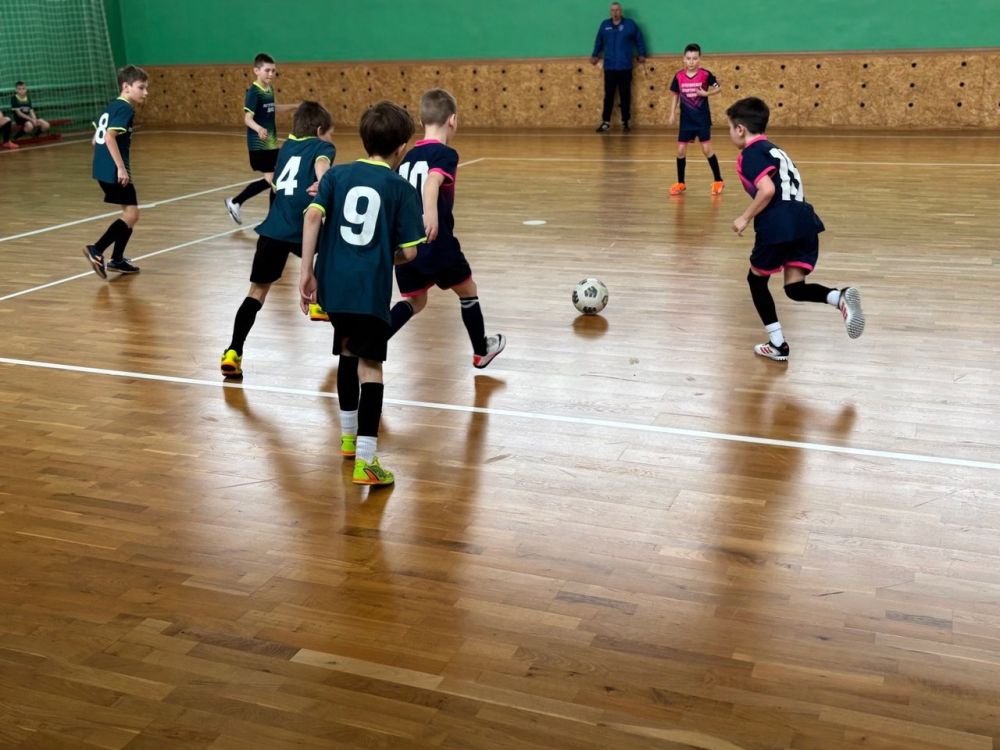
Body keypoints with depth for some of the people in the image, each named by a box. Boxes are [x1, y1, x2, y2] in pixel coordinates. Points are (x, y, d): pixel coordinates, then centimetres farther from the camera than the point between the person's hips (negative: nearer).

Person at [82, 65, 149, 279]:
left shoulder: (112, 107, 17)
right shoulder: (125, 109, -11)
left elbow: (97, 139, 21)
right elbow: (110, 136, -24)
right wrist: (121, 167, -25)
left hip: (103, 169, 10)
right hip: (114, 171, -10)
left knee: (130, 212, 17)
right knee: (131, 214, -7)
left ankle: (117, 259, 20)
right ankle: (96, 250, -14)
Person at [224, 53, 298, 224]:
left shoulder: (270, 89, 8)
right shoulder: (253, 91, -17)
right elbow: (247, 118, -25)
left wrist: (294, 106, 33)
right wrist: (258, 128, -45)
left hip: (272, 142, 8)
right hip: (259, 143, -8)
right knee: (270, 179, -12)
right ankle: (235, 202, 0)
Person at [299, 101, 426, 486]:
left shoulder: (337, 174, 8)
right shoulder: (402, 189, 0)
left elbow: (313, 215, -7)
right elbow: (408, 251, -4)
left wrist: (306, 271, -5)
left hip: (333, 284, 4)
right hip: (371, 289, -4)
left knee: (348, 352, 24)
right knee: (370, 365, -2)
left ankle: (348, 436, 38)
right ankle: (365, 460, -11)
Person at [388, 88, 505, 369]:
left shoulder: (408, 156, 13)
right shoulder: (445, 154, -9)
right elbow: (432, 183, -30)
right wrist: (431, 216, -46)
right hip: (436, 243, -6)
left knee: (414, 301, 19)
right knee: (468, 291, 18)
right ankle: (482, 351, 33)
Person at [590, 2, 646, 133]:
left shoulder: (630, 24, 1)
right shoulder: (604, 25, 7)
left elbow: (639, 40, 9)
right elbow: (598, 41, 18)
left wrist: (642, 54, 7)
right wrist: (595, 55, 16)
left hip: (625, 67, -1)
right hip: (609, 67, 1)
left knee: (625, 96, 3)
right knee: (608, 95, 2)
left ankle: (625, 122, 10)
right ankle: (606, 122, 6)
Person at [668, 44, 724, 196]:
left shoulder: (705, 74, -10)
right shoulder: (679, 76, -3)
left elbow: (718, 88, 0)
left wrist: (706, 93, -16)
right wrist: (672, 113, 2)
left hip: (702, 118, -3)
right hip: (686, 119, 3)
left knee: (707, 149, -4)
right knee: (681, 150, 3)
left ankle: (718, 181, 9)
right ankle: (680, 183, 17)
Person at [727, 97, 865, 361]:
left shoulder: (750, 154, -2)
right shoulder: (772, 149, 25)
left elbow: (767, 190, -17)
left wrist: (745, 218, -6)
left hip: (778, 226, -8)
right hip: (804, 221, 8)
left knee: (757, 279, 16)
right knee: (795, 288, 9)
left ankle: (777, 344, 18)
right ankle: (841, 297, -22)